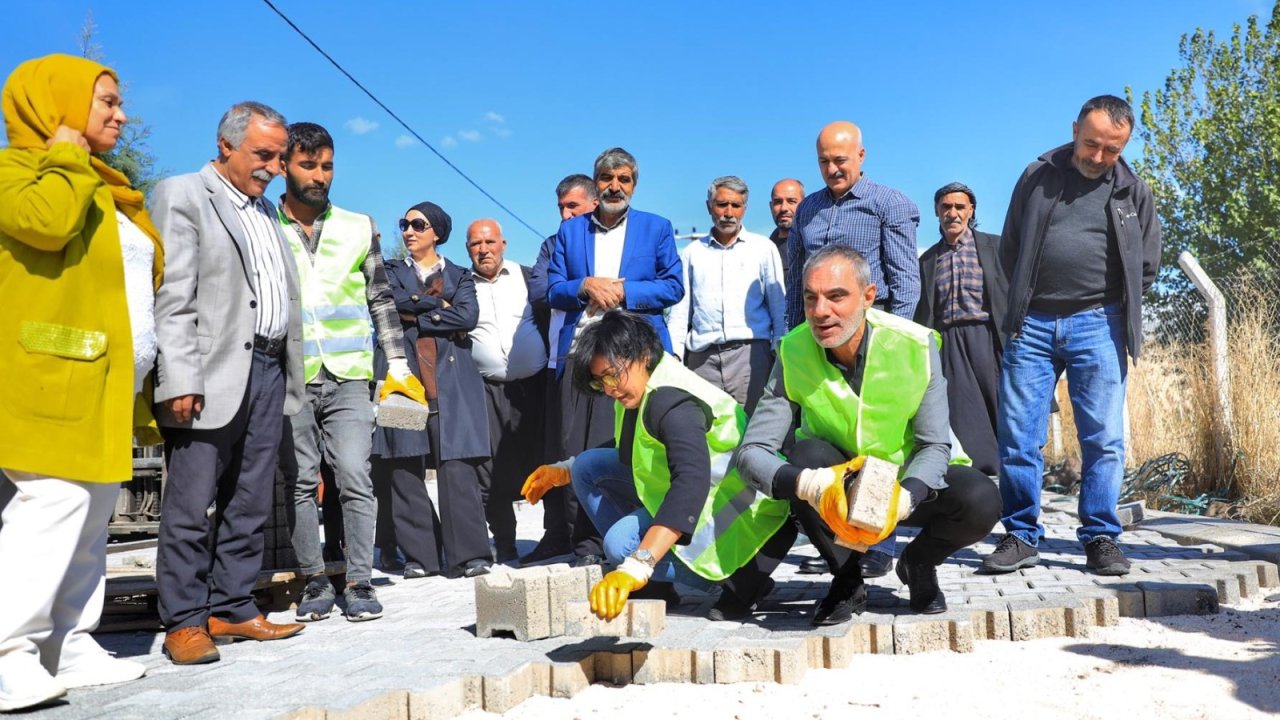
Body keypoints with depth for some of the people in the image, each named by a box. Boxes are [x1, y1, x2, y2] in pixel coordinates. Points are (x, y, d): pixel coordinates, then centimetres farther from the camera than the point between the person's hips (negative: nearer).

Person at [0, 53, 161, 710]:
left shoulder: (106, 190, 24)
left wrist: (143, 385, 19)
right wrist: (67, 154, -7)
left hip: (105, 380, 9)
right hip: (55, 371, -9)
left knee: (93, 512, 8)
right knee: (54, 502, -16)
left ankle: (70, 647, 14)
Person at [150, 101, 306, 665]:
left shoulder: (266, 210, 21)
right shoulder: (181, 196, 0)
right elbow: (172, 298, -10)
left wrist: (288, 375, 11)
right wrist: (180, 379, -17)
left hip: (268, 372, 7)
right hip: (213, 376, -7)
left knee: (250, 504, 10)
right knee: (191, 506, -3)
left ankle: (232, 609, 19)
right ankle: (184, 621, 7)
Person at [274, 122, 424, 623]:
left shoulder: (359, 228, 9)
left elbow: (381, 299, 12)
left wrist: (398, 362, 5)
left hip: (349, 378, 0)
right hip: (289, 379, 0)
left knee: (354, 477, -7)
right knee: (300, 483, 4)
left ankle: (359, 582, 1)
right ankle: (315, 581, 15)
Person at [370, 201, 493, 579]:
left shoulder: (460, 277, 17)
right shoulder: (391, 272, 19)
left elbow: (468, 317, -2)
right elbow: (391, 301, -4)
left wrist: (415, 318, -3)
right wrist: (440, 304, -1)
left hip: (450, 384, -1)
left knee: (457, 469, -9)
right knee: (404, 469, -3)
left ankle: (467, 555, -7)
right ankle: (419, 556, 4)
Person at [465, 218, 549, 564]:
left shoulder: (527, 277, 9)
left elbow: (547, 320, 11)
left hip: (533, 385, 0)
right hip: (487, 390, 0)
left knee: (544, 463, 1)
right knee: (492, 470, 0)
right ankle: (504, 545, 13)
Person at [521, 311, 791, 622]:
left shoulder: (672, 402, -28)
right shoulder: (640, 393, 1)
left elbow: (691, 484, -44)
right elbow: (624, 454, 23)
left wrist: (635, 567, -51)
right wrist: (563, 471, 16)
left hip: (732, 508, -10)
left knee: (622, 543, -29)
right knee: (588, 466, 4)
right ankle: (654, 585, 4)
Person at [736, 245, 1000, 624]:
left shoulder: (916, 345, -21)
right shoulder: (794, 352, -20)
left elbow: (934, 445, -17)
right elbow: (752, 451, -23)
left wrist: (905, 497, -38)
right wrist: (806, 483, -44)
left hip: (910, 483, 0)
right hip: (835, 484, 1)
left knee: (981, 500, -28)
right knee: (806, 455, -31)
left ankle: (918, 563, 7)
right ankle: (847, 579, -7)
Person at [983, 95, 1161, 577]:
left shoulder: (1134, 192, 9)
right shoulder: (1038, 176, 8)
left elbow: (1147, 267, 15)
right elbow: (1009, 249, 14)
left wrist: (1112, 310, 10)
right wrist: (1025, 302, 11)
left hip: (1097, 325, 0)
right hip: (1032, 323, 0)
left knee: (1104, 438, 0)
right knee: (1017, 437, -1)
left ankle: (1101, 538, 12)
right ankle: (1021, 536, 10)